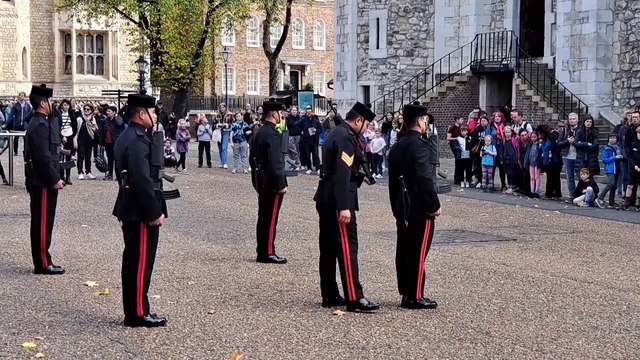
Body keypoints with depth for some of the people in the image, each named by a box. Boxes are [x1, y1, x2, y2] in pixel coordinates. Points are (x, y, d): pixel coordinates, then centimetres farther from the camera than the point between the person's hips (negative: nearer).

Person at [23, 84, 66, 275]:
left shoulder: (37, 123, 15)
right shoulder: (41, 125, -18)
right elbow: (43, 157, -23)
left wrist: (54, 178, 19)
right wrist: (54, 179, -18)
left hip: (40, 182, 11)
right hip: (44, 183, -11)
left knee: (40, 222, 14)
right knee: (43, 223, -5)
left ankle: (41, 261, 20)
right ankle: (43, 264, 0)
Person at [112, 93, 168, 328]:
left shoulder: (126, 137, 13)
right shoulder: (138, 141, -20)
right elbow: (143, 181, -25)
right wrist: (155, 213, -20)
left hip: (130, 211, 11)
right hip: (141, 213, -11)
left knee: (132, 261, 14)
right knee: (141, 262, -3)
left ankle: (132, 311, 22)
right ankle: (138, 314, 4)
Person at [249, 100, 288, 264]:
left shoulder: (258, 133, 12)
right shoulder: (273, 135, -18)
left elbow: (252, 158, 17)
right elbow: (276, 163, -22)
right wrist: (281, 185, -18)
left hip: (261, 182, 9)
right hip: (272, 184, -9)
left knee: (263, 218, 13)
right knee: (271, 218, -4)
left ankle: (262, 252, 18)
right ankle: (268, 253, 0)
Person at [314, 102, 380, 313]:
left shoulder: (335, 134, 16)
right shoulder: (346, 138, -16)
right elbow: (342, 174, -24)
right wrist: (344, 207, -26)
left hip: (325, 199, 11)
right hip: (338, 201, -11)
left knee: (328, 248, 12)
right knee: (347, 248, -9)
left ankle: (330, 296, 17)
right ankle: (354, 299, -9)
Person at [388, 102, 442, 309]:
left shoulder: (397, 147, 11)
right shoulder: (419, 146, -16)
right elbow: (425, 179, -21)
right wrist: (435, 206, -13)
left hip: (402, 209, 9)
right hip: (420, 210, -9)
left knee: (404, 252, 12)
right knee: (418, 253, -4)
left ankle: (405, 293, 19)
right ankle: (415, 297, 0)